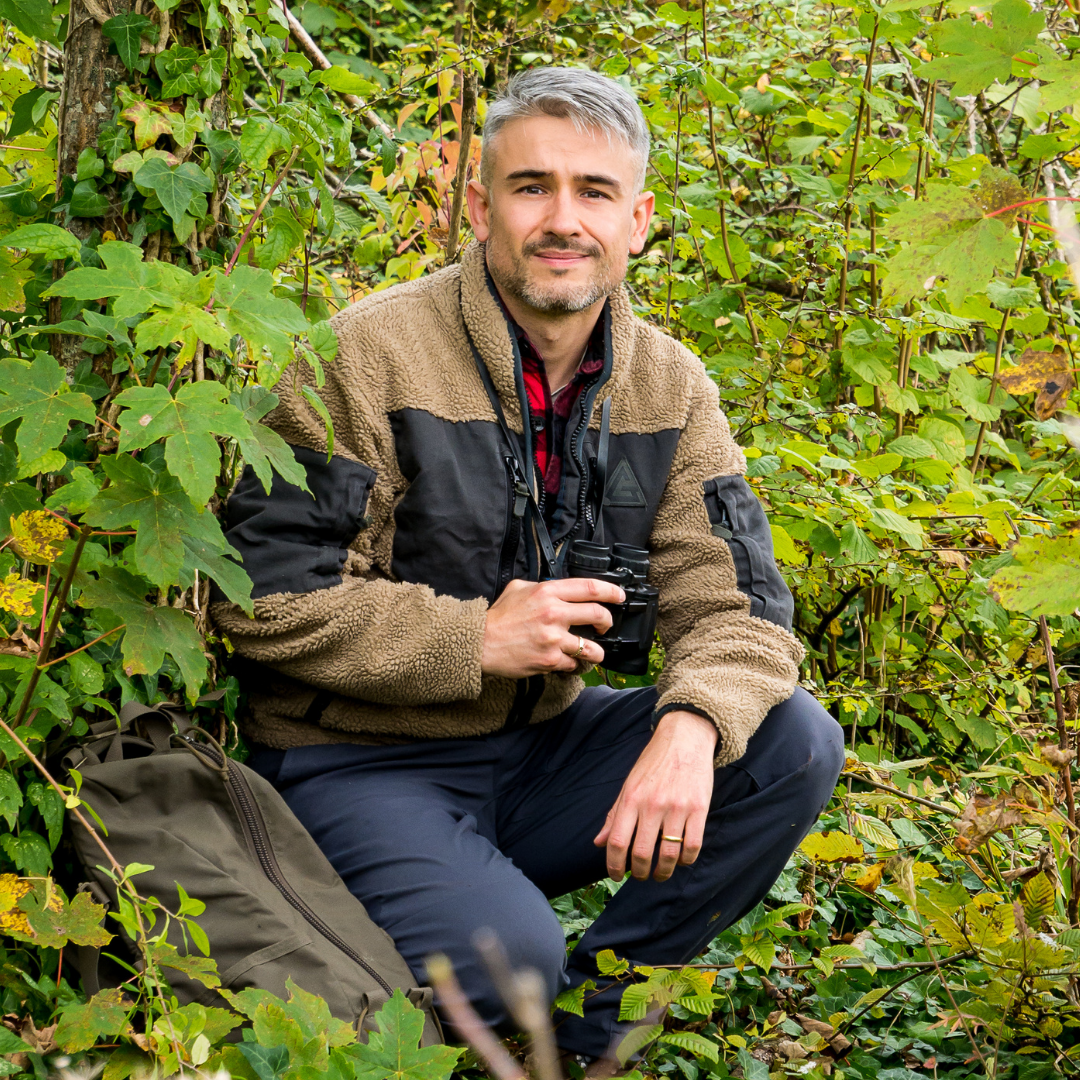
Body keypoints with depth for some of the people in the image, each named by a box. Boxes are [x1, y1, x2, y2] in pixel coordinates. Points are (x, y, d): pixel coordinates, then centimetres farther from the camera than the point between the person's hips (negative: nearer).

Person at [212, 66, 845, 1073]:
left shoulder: (669, 386, 1)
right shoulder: (371, 355, -14)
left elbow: (735, 604, -5)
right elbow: (262, 596, -16)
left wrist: (692, 727, -28)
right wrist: (479, 638, -23)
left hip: (543, 747, 6)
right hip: (363, 764, -6)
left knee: (793, 742, -15)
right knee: (508, 957, -33)